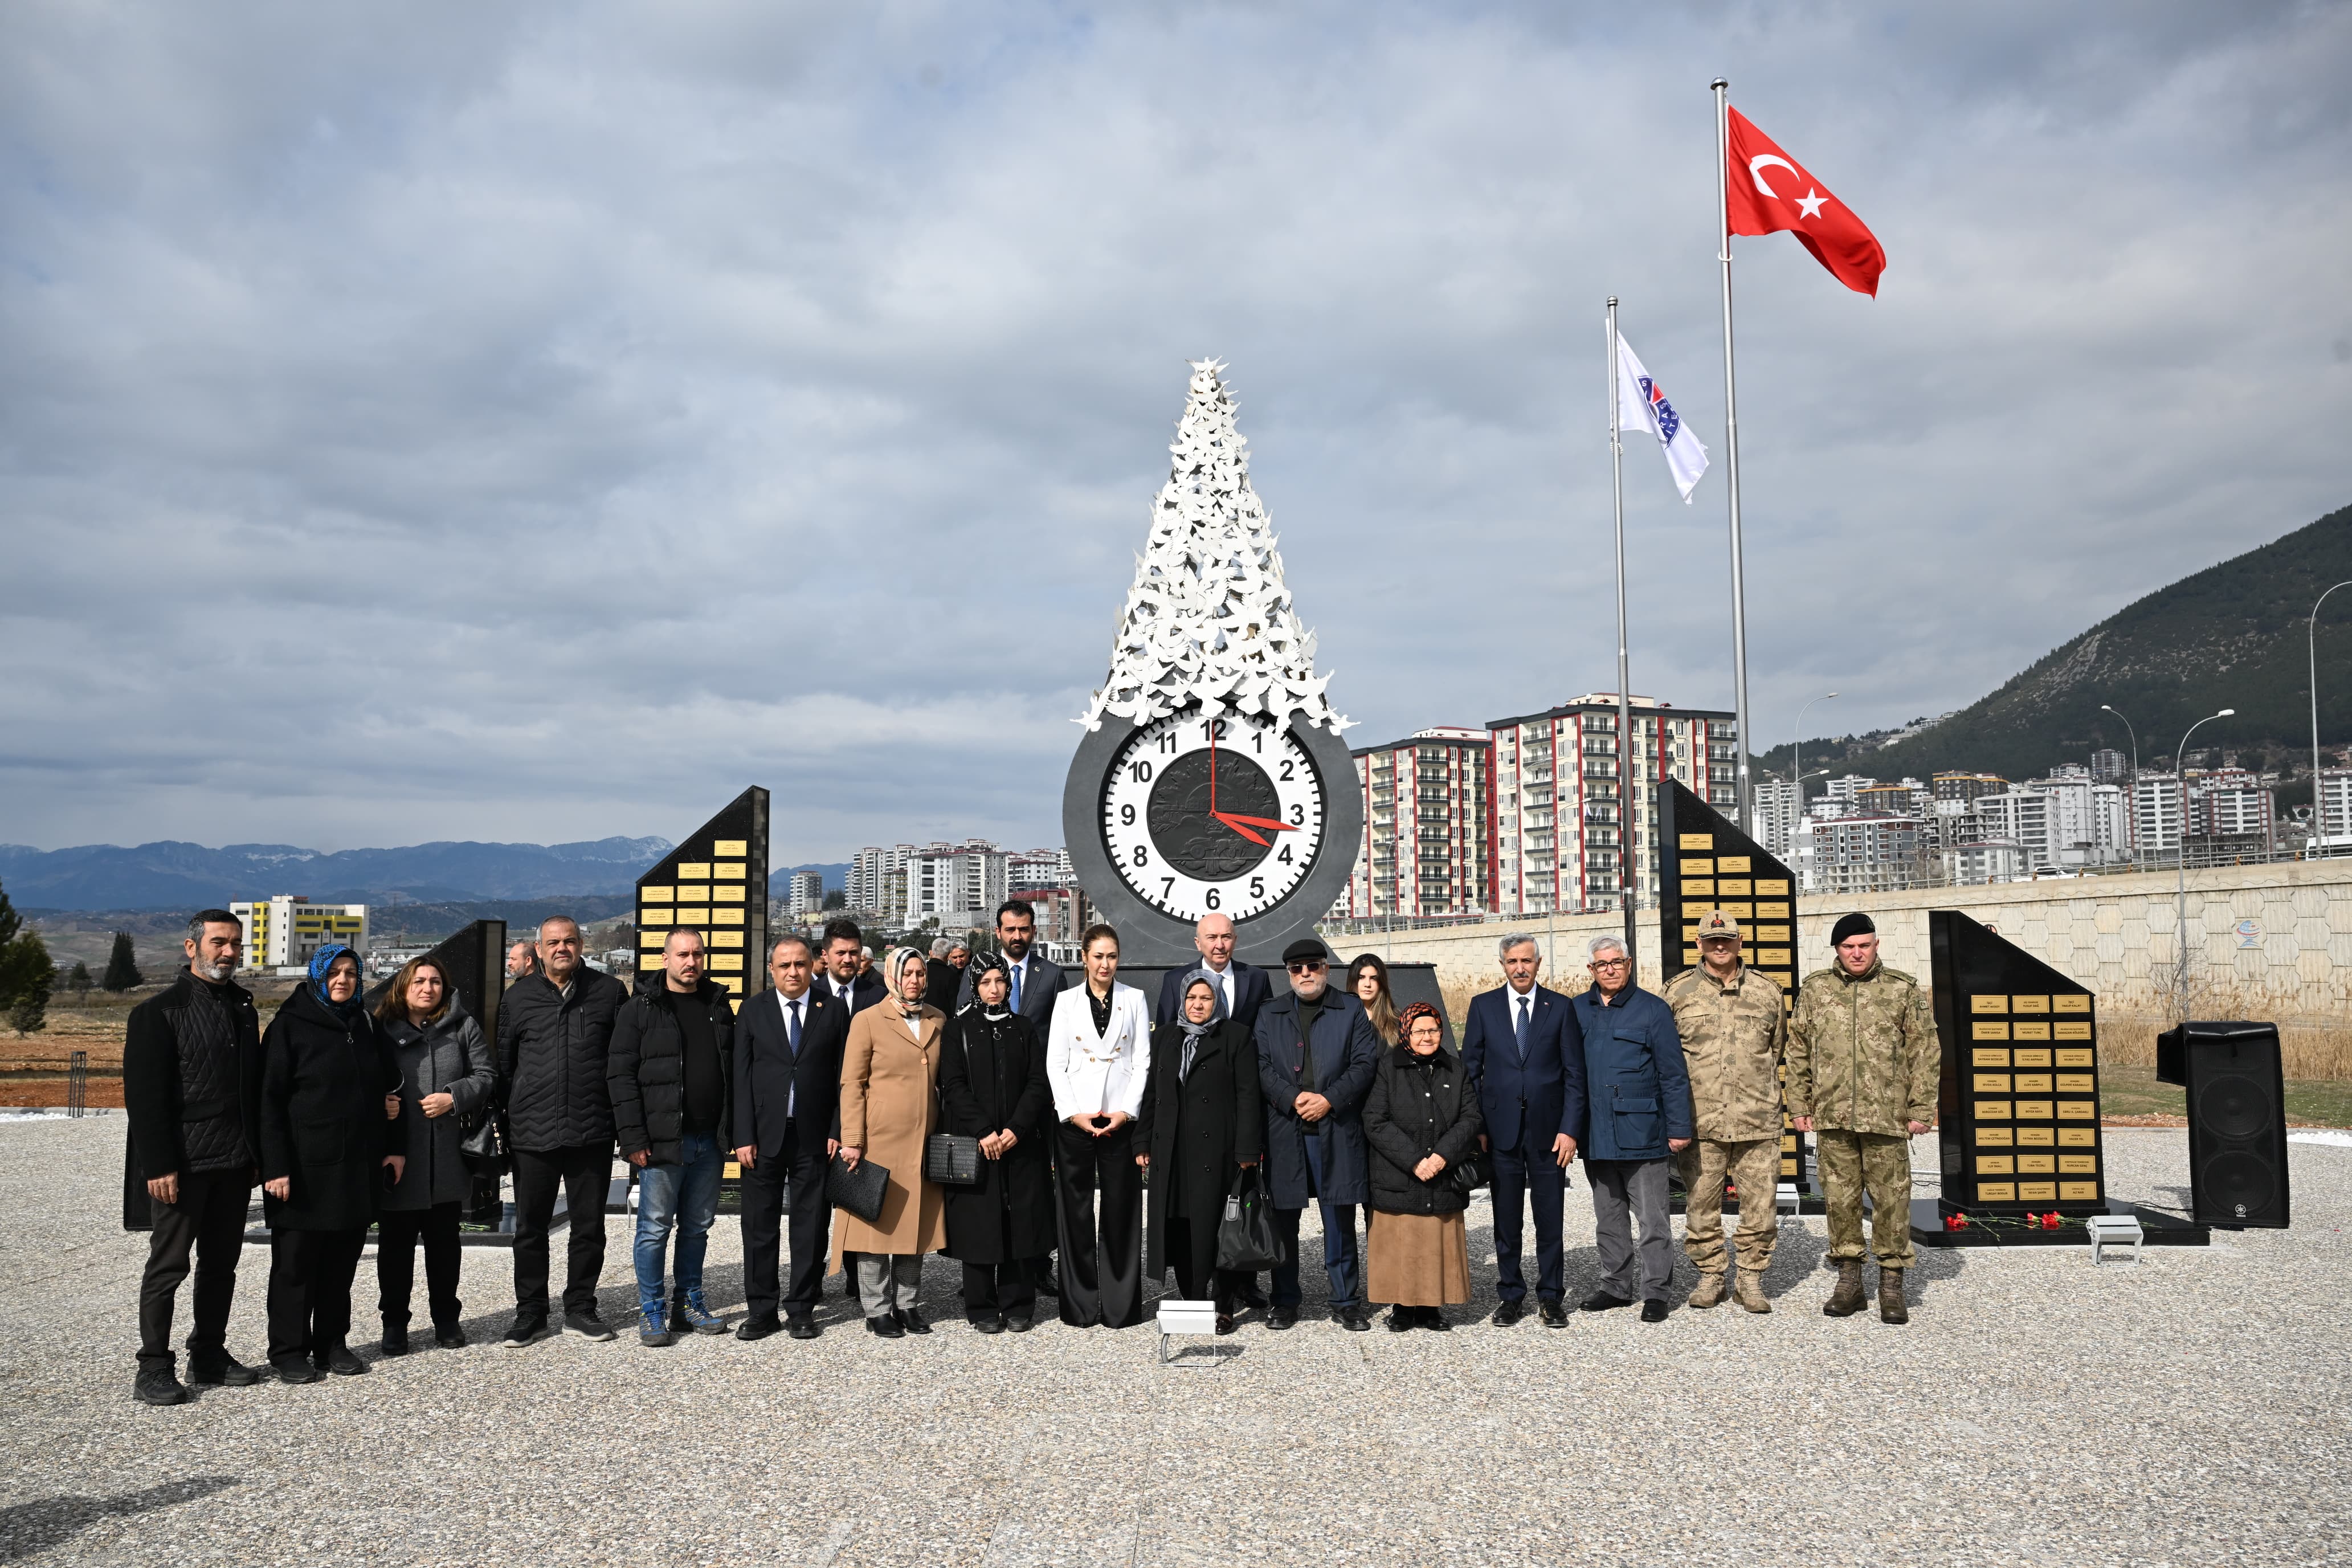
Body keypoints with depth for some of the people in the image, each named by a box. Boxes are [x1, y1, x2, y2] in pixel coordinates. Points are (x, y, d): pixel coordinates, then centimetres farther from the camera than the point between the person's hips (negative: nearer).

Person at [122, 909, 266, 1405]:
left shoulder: (242, 1008, 13)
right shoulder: (160, 1011, -7)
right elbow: (144, 1096, -12)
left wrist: (257, 1152, 10)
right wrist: (158, 1165, -18)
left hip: (233, 1162, 7)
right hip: (182, 1163, -6)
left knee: (221, 1264, 12)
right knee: (168, 1265, -1)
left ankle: (210, 1357, 22)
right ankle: (154, 1369, 6)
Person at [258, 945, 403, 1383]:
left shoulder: (365, 1025, 12)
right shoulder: (290, 1026, -5)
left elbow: (387, 1087, 19)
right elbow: (270, 1099, -10)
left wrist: (394, 1147, 11)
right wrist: (275, 1167, -16)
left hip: (357, 1166, 5)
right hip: (305, 1167, -5)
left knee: (342, 1260, 10)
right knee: (296, 1262, 3)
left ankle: (332, 1344, 21)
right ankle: (288, 1351, 12)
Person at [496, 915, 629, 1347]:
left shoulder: (609, 992, 4)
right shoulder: (519, 996, 6)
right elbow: (504, 1064, 12)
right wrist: (507, 1122, 7)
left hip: (592, 1132, 0)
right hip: (533, 1133, 1)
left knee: (589, 1226, 8)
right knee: (530, 1229, 8)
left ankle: (580, 1309, 21)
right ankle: (530, 1312, 20)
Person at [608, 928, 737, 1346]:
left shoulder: (719, 1005, 11)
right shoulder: (640, 1009, -4)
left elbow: (734, 1069, 15)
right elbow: (621, 1076, -7)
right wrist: (633, 1139, -13)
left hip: (709, 1140, 5)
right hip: (663, 1140, -4)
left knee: (698, 1226, 12)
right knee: (655, 1228, 0)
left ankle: (690, 1303, 23)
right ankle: (651, 1312, 10)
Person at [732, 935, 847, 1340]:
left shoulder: (834, 1009, 4)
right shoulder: (754, 1010, 5)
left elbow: (843, 1075, 3)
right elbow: (742, 1076, 2)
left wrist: (837, 1131, -5)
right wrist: (743, 1136, -5)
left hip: (815, 1137, 0)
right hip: (764, 1136, 1)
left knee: (811, 1227, 5)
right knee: (759, 1227, 5)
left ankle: (802, 1310, 15)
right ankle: (760, 1310, 15)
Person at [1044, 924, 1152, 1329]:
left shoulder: (1134, 999, 7)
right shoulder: (1066, 1000, 7)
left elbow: (1142, 1061, 3)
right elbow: (1055, 1063, 3)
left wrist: (1125, 1112, -7)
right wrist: (1073, 1113, -8)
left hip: (1120, 1119, 0)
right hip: (1074, 1119, 0)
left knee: (1121, 1211, 1)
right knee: (1076, 1211, 2)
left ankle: (1120, 1306, 9)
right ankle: (1080, 1306, 10)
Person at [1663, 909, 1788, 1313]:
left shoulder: (1766, 991, 9)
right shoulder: (1678, 991, 5)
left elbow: (1780, 1049, 21)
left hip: (1758, 1120, 1)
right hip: (1700, 1122, -1)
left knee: (1760, 1204, 3)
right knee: (1701, 1204, 4)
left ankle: (1751, 1280, 16)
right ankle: (1710, 1276, 18)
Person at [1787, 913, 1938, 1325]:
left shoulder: (1904, 990, 3)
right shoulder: (1815, 989, 9)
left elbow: (1924, 1052, 3)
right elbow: (1798, 1052, 12)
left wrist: (1921, 1108, -2)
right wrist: (1799, 1105, 8)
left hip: (1886, 1116, -2)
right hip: (1832, 1116, 2)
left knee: (1891, 1198, 0)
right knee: (1840, 1197, 7)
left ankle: (1892, 1283, 11)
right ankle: (1849, 1280, 18)